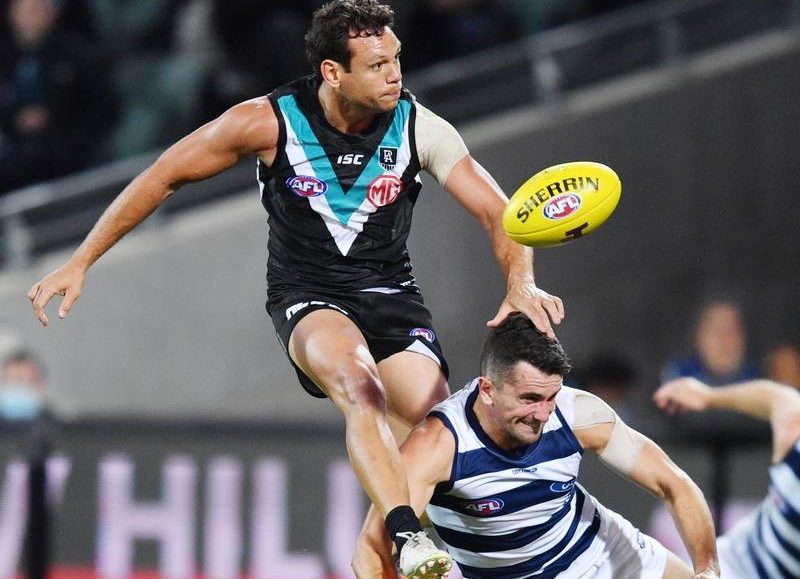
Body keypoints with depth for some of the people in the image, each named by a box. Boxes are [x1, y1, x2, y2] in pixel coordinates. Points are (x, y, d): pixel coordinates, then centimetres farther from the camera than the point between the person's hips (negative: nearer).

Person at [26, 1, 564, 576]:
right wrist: (79, 264, -2)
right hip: (307, 295, -3)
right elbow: (164, 177, -4)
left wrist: (522, 283, -32)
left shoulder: (421, 128, -10)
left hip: (390, 292, 3)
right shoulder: (270, 122, -15)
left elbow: (497, 210, -10)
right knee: (361, 390, -35)